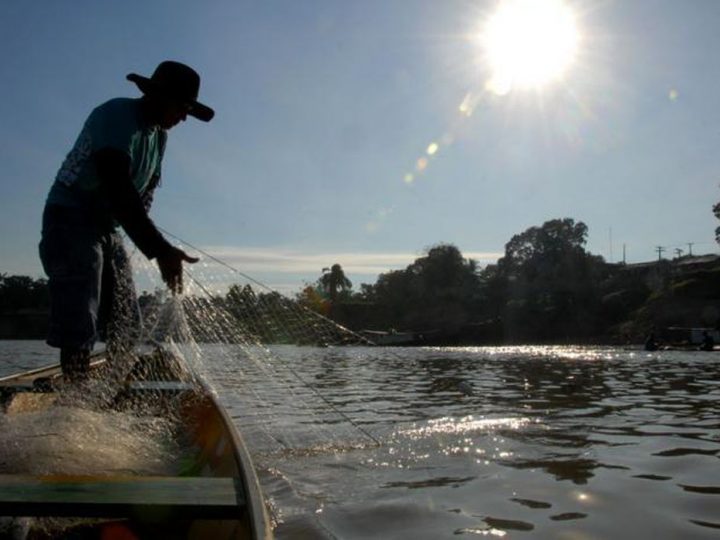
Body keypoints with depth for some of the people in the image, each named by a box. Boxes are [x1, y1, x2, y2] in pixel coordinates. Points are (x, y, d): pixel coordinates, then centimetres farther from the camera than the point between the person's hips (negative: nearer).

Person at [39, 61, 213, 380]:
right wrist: (160, 250, -43)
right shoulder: (116, 117, -20)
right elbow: (119, 190, -35)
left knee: (127, 326, 8)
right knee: (79, 327, -16)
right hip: (70, 221, -9)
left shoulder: (159, 133, 8)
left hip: (107, 227, 9)